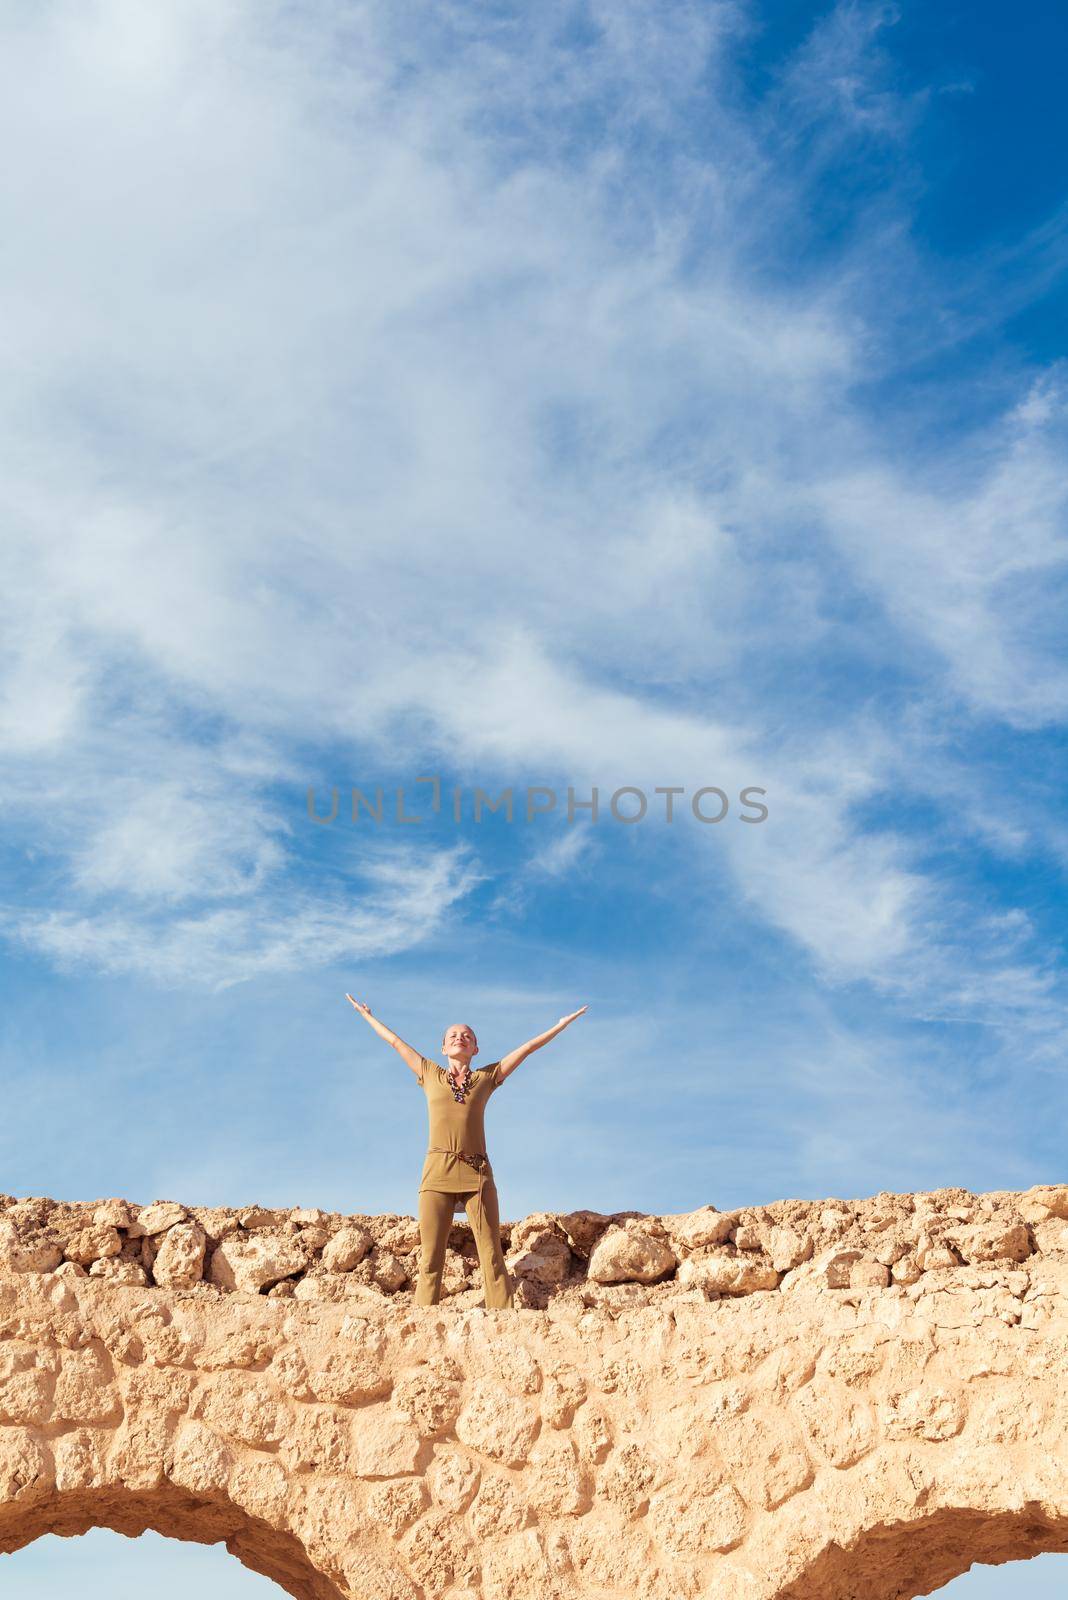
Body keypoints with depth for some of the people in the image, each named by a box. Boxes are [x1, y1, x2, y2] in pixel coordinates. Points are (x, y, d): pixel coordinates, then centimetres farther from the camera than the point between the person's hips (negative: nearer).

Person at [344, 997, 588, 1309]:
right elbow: (395, 1041, 29)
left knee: (492, 1256, -7)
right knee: (430, 1259, -5)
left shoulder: (487, 1077, 17)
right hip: (437, 1172, 0)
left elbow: (528, 1047, 22)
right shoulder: (430, 1075, 18)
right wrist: (367, 1016, 39)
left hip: (477, 1174, 0)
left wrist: (562, 1024, 26)